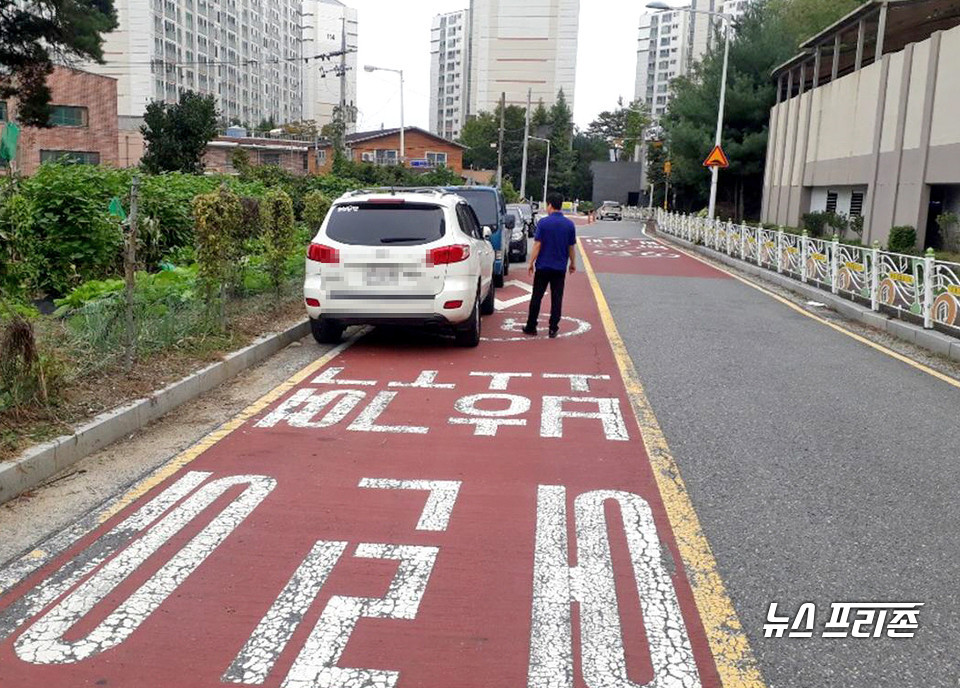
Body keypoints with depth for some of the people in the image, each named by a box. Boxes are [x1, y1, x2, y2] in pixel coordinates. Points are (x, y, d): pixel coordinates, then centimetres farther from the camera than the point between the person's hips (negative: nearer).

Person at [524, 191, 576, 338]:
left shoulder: (543, 223, -10)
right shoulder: (570, 224, 0)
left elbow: (537, 245, -10)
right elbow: (571, 247, 6)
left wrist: (531, 263, -3)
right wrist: (573, 263, 18)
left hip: (543, 266, -2)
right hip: (560, 267, 2)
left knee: (536, 297, 7)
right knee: (557, 298, 6)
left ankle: (531, 327, 12)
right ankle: (553, 329, 6)